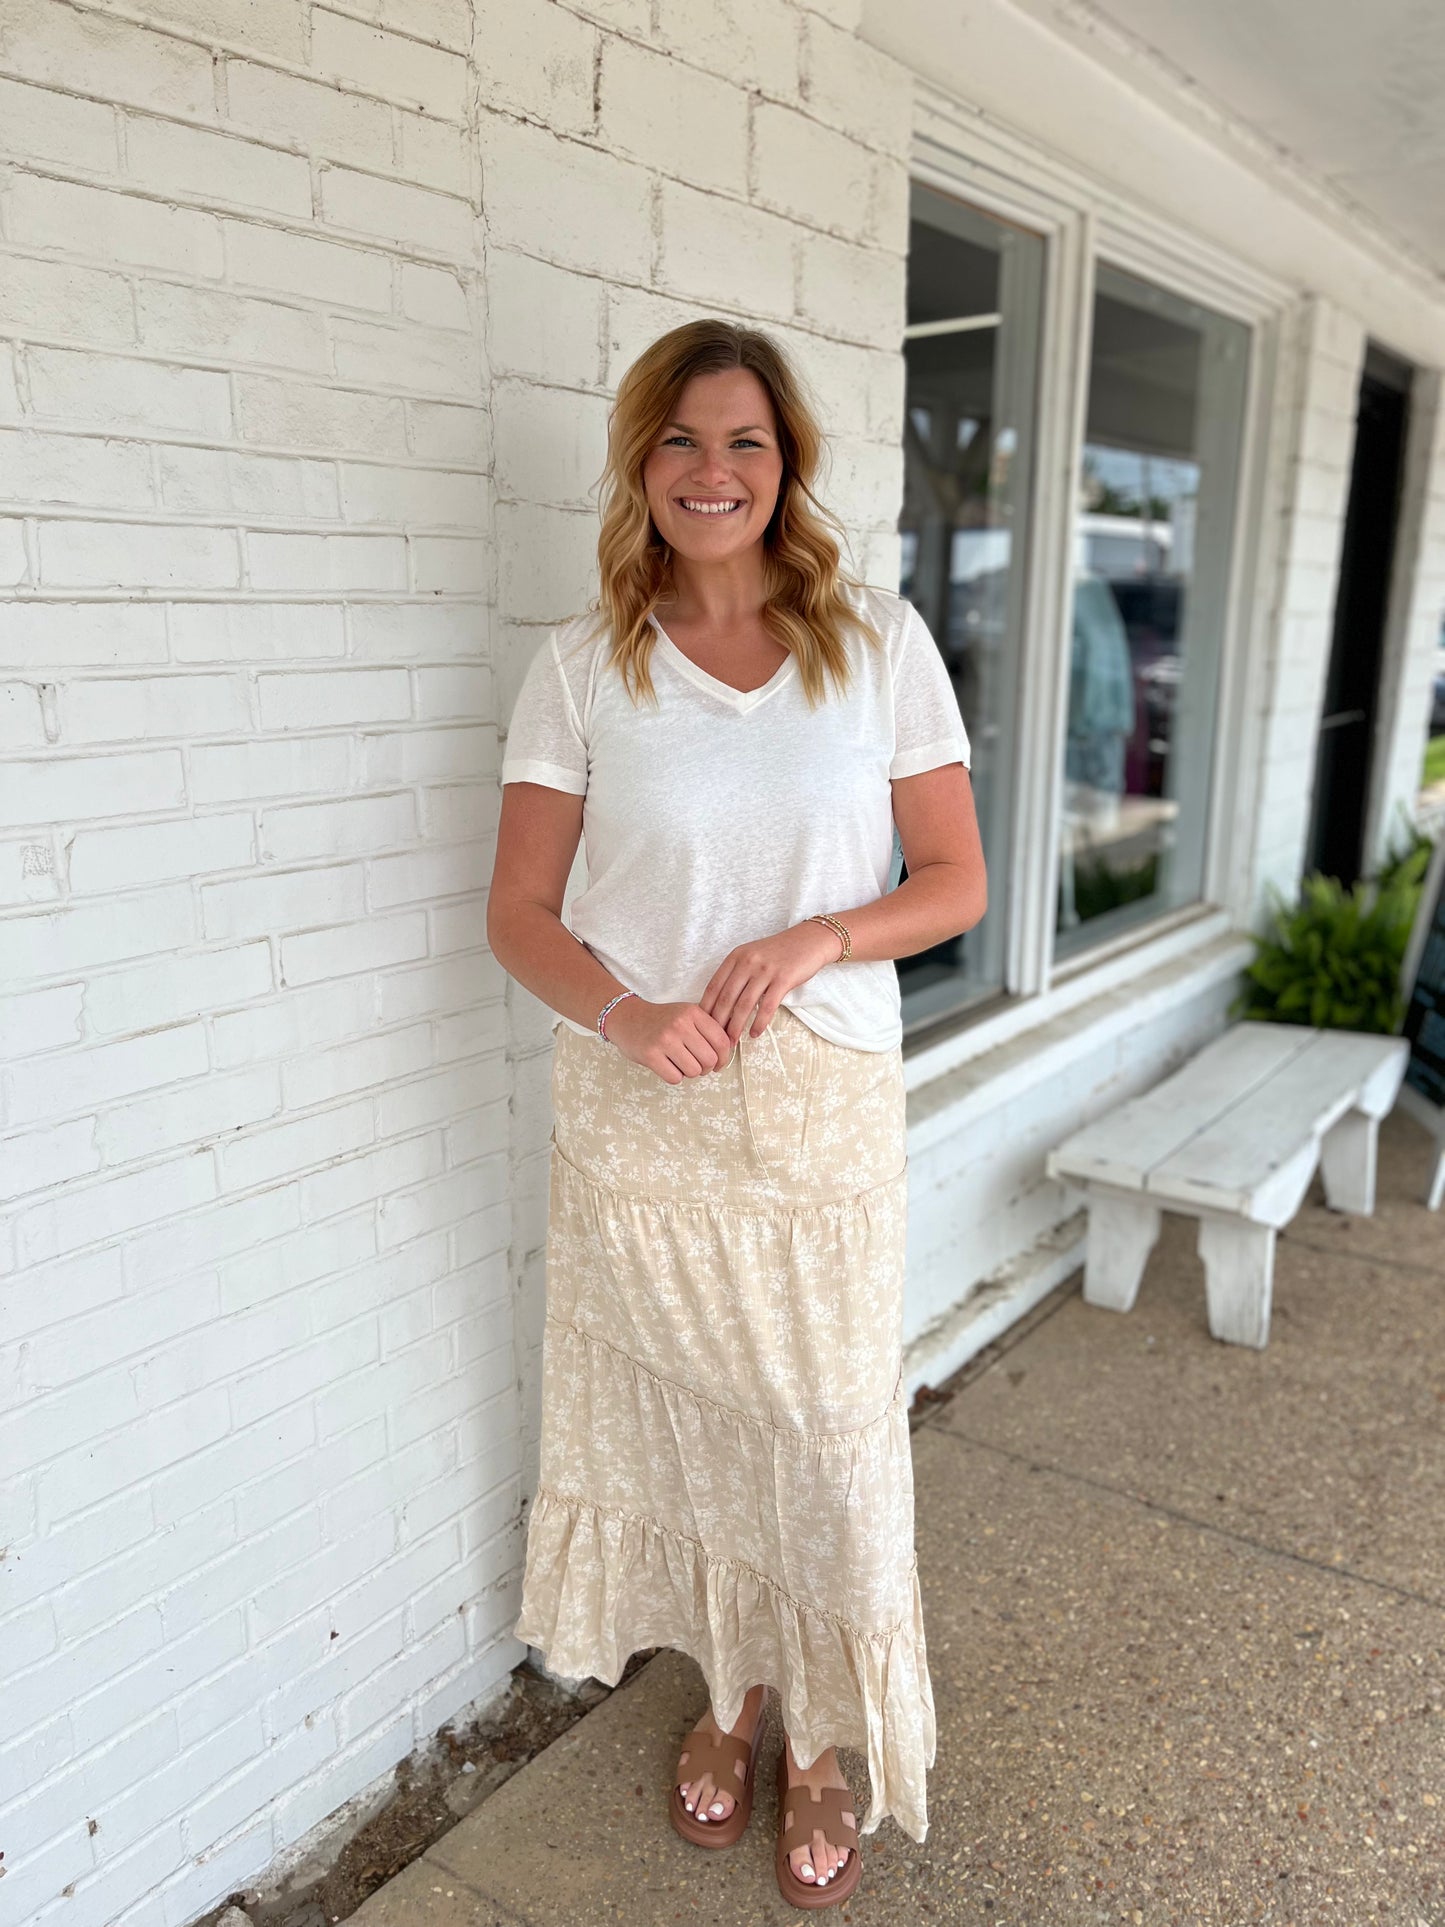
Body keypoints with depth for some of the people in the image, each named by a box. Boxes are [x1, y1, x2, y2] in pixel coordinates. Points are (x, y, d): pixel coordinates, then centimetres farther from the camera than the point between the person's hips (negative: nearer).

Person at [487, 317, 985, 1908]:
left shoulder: (879, 645, -1)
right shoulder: (582, 665, -1)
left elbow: (954, 881, 1)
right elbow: (517, 911, 0)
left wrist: (819, 939, -17)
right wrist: (624, 1015, -18)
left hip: (822, 1106, 0)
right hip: (635, 1116, 1)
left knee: (827, 1431, 8)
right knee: (680, 1421, 15)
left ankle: (823, 1746, 35)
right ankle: (728, 1700, 43)